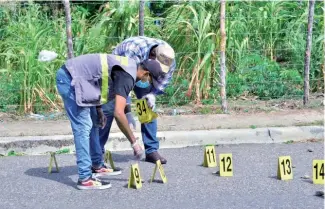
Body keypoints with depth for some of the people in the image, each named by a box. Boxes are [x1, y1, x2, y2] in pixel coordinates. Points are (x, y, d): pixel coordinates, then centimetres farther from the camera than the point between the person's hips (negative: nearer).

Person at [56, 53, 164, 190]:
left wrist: (99, 110, 12)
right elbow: (118, 113, -29)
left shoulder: (129, 66, 10)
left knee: (93, 124, 17)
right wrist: (134, 142, -22)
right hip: (70, 79, -11)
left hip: (73, 78, 11)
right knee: (83, 127, -12)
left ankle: (96, 166, 27)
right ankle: (85, 178, -12)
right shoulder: (126, 77, -21)